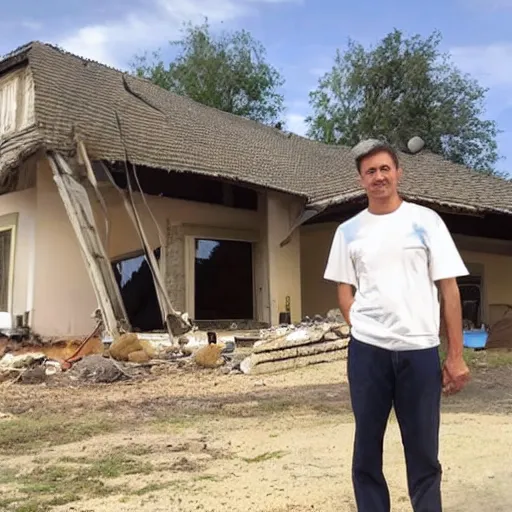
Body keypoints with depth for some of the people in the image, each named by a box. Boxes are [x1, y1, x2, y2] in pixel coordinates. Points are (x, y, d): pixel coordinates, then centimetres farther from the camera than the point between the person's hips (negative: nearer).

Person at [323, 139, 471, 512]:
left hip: (420, 349, -1)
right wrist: (364, 332, -5)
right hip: (367, 351, 2)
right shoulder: (349, 231, 8)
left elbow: (449, 289, 1)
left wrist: (456, 354, -3)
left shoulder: (426, 220, 3)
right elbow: (344, 291, 11)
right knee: (367, 448, 10)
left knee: (423, 451, 7)